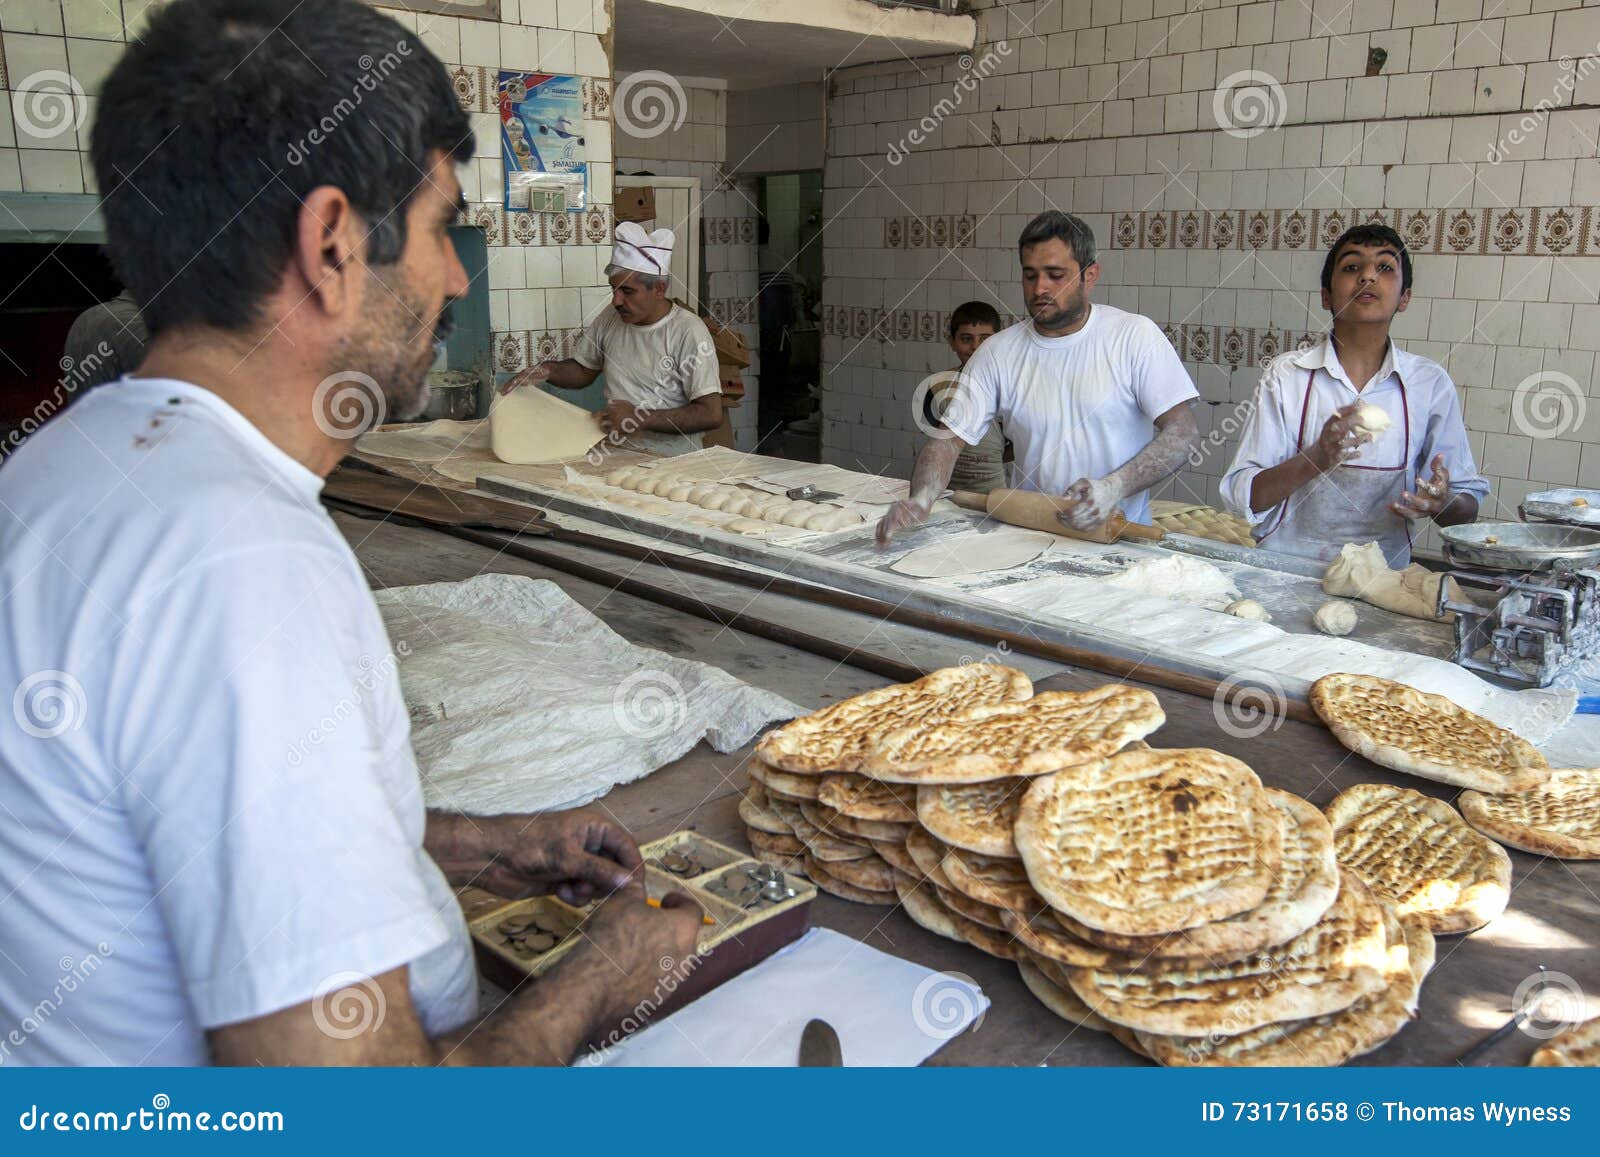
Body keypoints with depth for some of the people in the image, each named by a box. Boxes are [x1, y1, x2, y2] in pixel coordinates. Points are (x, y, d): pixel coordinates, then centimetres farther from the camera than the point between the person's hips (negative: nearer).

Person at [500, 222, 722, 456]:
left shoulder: (688, 332, -12)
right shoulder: (610, 318, 7)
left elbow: (711, 414, -17)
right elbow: (583, 371, 24)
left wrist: (640, 419, -19)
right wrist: (547, 371, 2)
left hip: (671, 460, -6)